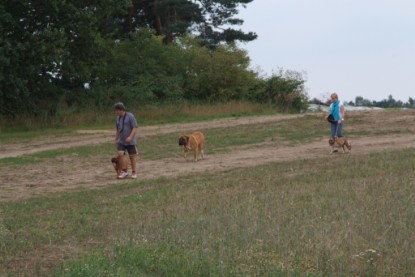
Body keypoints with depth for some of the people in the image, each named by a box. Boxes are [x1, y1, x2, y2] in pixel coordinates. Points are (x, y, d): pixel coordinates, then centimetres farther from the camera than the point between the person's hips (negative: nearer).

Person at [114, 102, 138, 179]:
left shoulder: (130, 116, -11)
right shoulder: (118, 118, 9)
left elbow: (135, 128, -15)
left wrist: (130, 137, -26)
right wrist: (116, 140, 19)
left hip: (130, 141, -5)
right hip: (121, 141, 5)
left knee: (132, 156, 2)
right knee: (120, 154, -11)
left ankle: (134, 172, 16)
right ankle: (124, 171, -1)